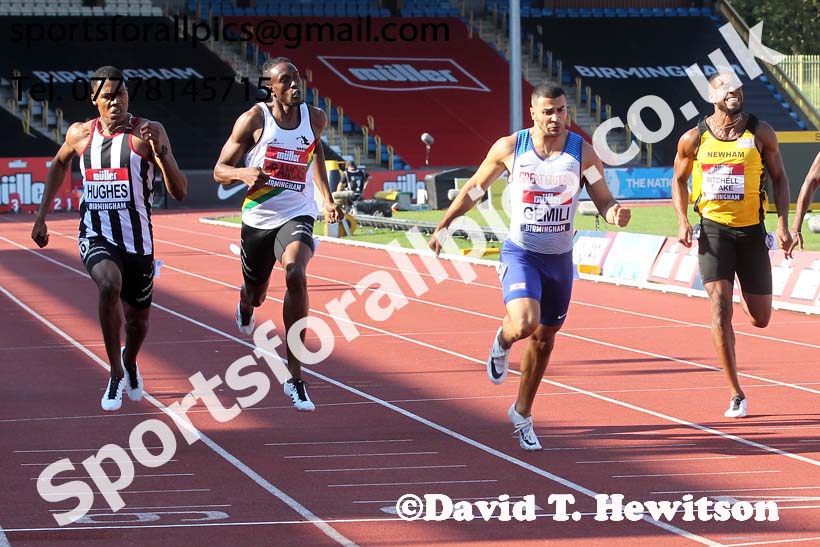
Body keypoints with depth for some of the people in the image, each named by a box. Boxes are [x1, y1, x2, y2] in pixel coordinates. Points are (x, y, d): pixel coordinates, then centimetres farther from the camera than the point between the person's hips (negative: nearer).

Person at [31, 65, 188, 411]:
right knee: (109, 283, -33)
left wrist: (160, 151, -28)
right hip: (95, 236, 0)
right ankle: (116, 374, -19)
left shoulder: (147, 133, -9)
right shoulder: (80, 134, 1)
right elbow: (60, 165, 24)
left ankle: (129, 362, 53)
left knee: (137, 321, 15)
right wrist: (41, 216, 21)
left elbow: (180, 192, -13)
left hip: (137, 240, 0)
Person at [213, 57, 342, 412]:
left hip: (297, 216, 0)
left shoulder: (315, 119, -3)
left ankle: (294, 377, -24)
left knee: (295, 275, -28)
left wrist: (327, 199, 15)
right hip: (259, 218, 0)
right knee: (256, 294, 18)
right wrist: (244, 173, -31)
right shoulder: (253, 120, -12)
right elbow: (219, 171, -8)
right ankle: (245, 305, 63)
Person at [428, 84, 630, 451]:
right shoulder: (510, 148, -7)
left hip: (559, 257, 3)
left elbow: (604, 201, -4)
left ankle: (522, 414, 32)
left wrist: (615, 214, -28)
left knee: (544, 338, 13)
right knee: (525, 323, -27)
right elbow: (474, 189, 6)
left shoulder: (582, 152, -6)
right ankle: (502, 342, 12)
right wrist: (443, 225, 6)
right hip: (520, 252, -3)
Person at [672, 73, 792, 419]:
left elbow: (779, 178, 6)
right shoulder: (694, 139, -1)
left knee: (760, 318, 5)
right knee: (720, 306, -15)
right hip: (713, 230, -1)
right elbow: (679, 180, 13)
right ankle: (736, 394, -9)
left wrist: (782, 224, -5)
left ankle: (744, 293, 45)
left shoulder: (760, 133, -1)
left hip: (752, 230, 1)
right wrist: (682, 221, -1)